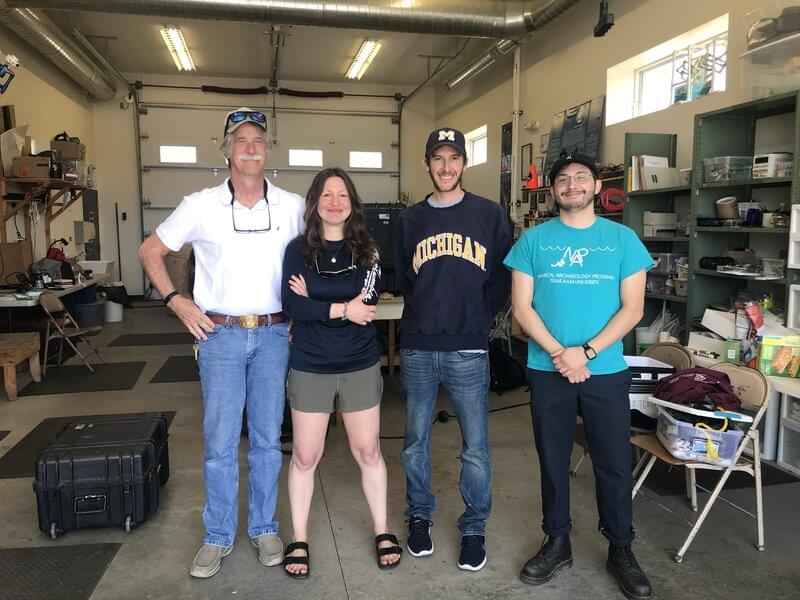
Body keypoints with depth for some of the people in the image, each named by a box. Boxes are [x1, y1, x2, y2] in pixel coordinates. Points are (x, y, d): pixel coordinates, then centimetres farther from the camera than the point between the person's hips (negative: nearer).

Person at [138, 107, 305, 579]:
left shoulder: (293, 206, 0)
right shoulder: (201, 205, -2)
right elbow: (151, 252, 9)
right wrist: (176, 300, -1)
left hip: (273, 334, 1)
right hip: (220, 334, -1)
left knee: (267, 438, 11)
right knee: (220, 441, 6)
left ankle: (264, 528, 29)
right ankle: (219, 537, 24)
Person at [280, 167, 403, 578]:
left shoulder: (366, 249, 1)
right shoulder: (298, 249, -2)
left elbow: (368, 303, -12)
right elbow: (291, 305, -14)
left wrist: (314, 300, -15)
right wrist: (341, 308, -20)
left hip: (360, 366, 1)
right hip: (309, 367, 0)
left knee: (367, 452, 11)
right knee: (304, 456, 8)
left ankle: (383, 531, 29)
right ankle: (299, 540, 26)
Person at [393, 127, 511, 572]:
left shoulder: (489, 214, 3)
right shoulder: (410, 219, 9)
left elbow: (503, 278, 4)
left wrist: (478, 318, 0)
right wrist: (427, 315, 8)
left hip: (468, 350, -2)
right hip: (417, 349, 2)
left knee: (475, 446, 4)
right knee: (416, 441, 12)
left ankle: (474, 528, 23)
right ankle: (419, 517, 32)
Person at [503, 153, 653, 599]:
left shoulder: (623, 239, 1)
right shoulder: (534, 240, 2)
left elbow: (632, 309, -3)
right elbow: (521, 307, -2)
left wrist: (585, 352, -13)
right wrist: (558, 353, -13)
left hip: (607, 371, 0)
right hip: (547, 370, 1)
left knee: (614, 464, 8)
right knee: (553, 461, 12)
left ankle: (621, 551, 28)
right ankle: (557, 543, 30)